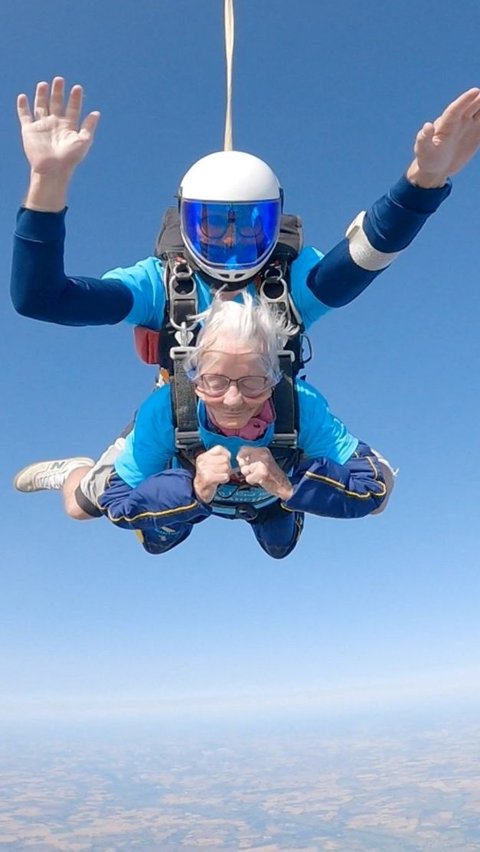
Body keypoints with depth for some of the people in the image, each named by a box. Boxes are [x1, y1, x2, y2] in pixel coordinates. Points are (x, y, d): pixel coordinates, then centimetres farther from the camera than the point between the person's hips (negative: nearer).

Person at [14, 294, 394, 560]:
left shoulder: (302, 405, -44)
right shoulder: (166, 409, -43)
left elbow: (374, 487, -38)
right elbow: (116, 503, -34)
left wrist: (288, 484, -52)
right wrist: (193, 489, -50)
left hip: (277, 495, 1)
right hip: (187, 490, -1)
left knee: (280, 548, 32)